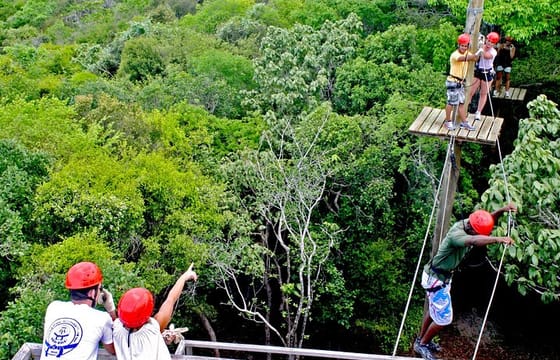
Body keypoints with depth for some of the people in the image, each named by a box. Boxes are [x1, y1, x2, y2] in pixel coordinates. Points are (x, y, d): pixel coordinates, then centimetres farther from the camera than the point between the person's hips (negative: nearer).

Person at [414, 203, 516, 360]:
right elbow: (473, 241, -54)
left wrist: (502, 210, -17)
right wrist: (498, 239, -63)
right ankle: (422, 344, 21)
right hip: (436, 279, -9)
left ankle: (421, 339, 43)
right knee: (443, 317, 0)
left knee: (434, 310, 24)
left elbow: (488, 220, 2)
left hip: (443, 276, 9)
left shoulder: (468, 223, -8)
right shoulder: (456, 233, -34)